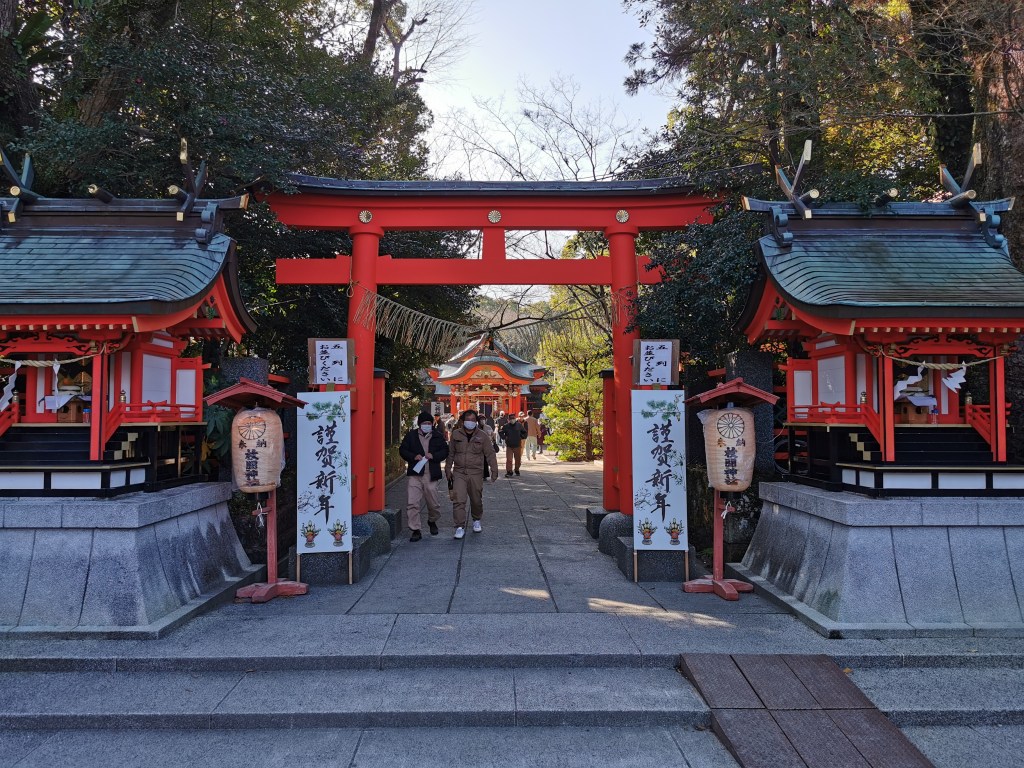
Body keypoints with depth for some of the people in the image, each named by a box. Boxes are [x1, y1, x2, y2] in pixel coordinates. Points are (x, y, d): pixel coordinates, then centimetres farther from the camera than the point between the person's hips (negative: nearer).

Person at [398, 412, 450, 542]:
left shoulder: (438, 437, 7)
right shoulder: (411, 436, 5)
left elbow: (445, 451, 7)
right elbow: (402, 450, 6)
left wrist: (433, 456, -11)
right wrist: (413, 457, -12)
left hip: (431, 475, 1)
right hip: (415, 474, -1)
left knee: (433, 503, 11)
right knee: (412, 503, -9)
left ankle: (432, 521, 41)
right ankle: (415, 530, -1)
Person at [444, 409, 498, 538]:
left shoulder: (482, 436, -1)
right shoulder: (456, 434, 3)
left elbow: (490, 454, 0)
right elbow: (451, 453, 11)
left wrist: (494, 471, -4)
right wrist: (448, 469, 12)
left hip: (476, 473, 0)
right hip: (459, 473, 0)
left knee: (476, 500, 11)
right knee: (458, 500, -10)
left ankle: (477, 521, 36)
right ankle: (460, 527, -4)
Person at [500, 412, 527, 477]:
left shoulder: (519, 425, 1)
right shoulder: (506, 426, -2)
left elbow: (524, 432, 14)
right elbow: (501, 433, 11)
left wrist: (522, 437, 1)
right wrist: (505, 437, -4)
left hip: (517, 445, 2)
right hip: (509, 445, -1)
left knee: (518, 459, 11)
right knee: (509, 459, -8)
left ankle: (517, 470, 30)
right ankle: (509, 472, -5)